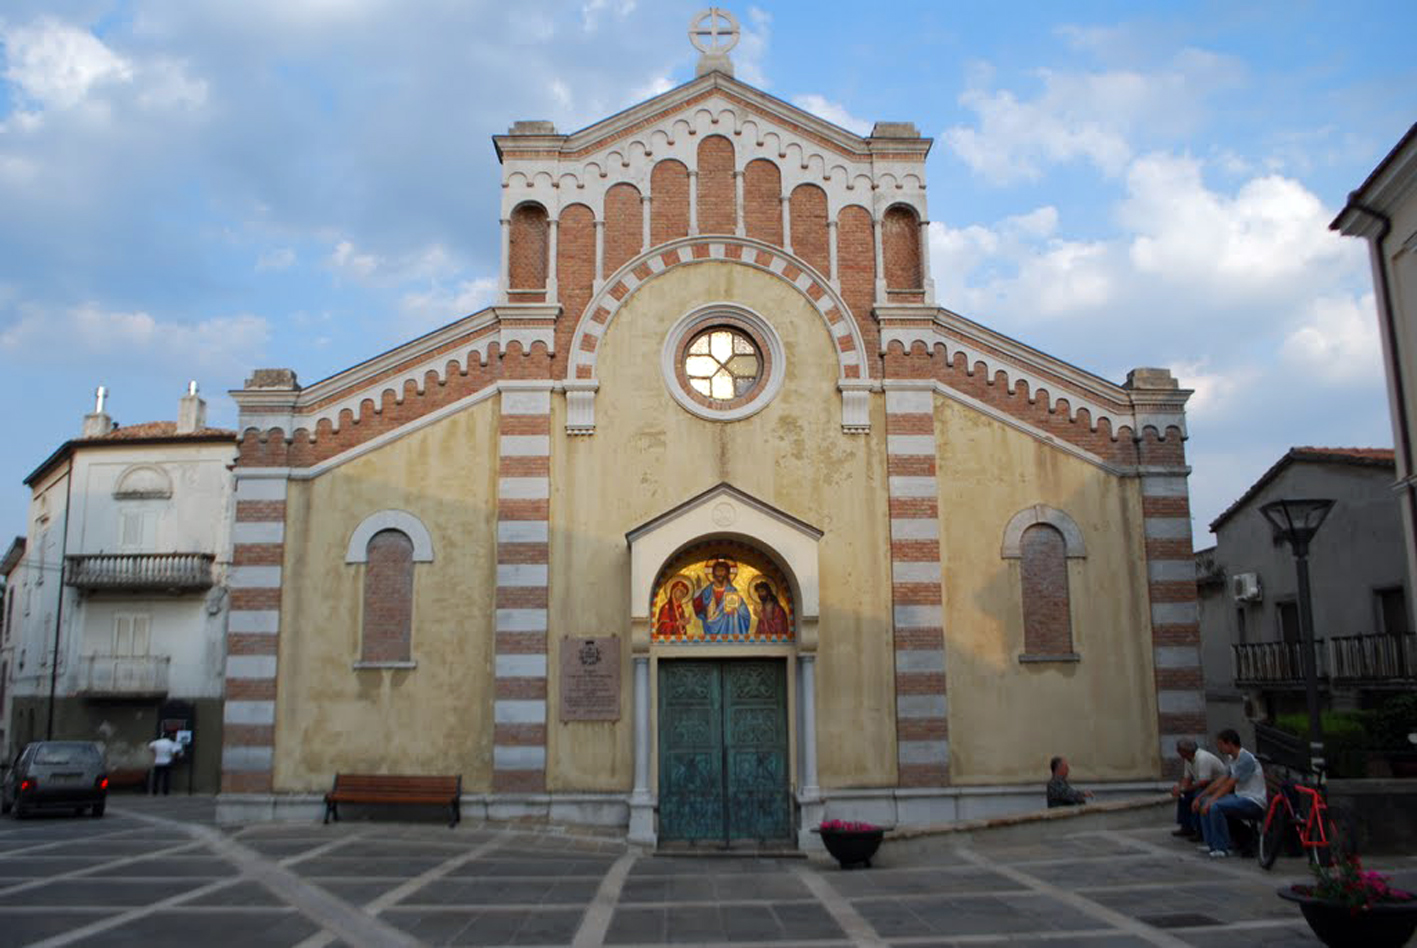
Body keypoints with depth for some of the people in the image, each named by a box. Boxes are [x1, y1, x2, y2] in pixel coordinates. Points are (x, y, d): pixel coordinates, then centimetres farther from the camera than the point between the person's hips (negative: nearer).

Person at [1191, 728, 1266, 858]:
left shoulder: (1245, 759, -18)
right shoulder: (1233, 759, 13)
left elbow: (1229, 785, -22)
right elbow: (1220, 782, 14)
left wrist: (1211, 801, -21)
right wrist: (1199, 798, 9)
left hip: (1254, 802, -10)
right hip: (1240, 797, 10)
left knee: (1215, 806, -29)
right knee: (1204, 801, 10)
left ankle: (1223, 848, -16)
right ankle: (1211, 844, 10)